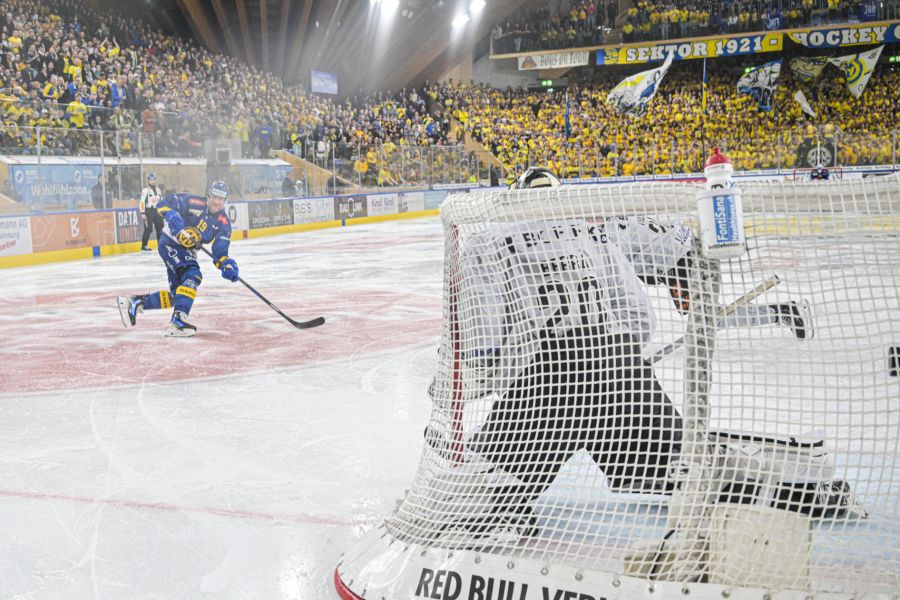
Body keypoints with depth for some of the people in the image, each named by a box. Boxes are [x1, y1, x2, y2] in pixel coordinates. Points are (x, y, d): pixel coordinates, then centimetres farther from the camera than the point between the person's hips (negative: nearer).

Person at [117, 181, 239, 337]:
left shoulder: (224, 223, -3)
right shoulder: (194, 203, -17)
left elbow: (220, 251, -8)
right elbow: (164, 204, -16)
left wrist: (227, 265, -27)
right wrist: (174, 219, -33)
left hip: (187, 252, 8)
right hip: (170, 242, -8)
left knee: (177, 294, 10)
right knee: (193, 276, -27)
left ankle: (135, 302, 23)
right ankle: (177, 321, -35)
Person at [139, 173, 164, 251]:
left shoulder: (158, 190, 15)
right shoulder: (145, 190, -7)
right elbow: (142, 202, -11)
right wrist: (142, 213, -17)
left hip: (157, 211, 7)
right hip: (148, 212, -7)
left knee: (160, 228, 7)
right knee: (148, 229, -11)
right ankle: (144, 246, -5)